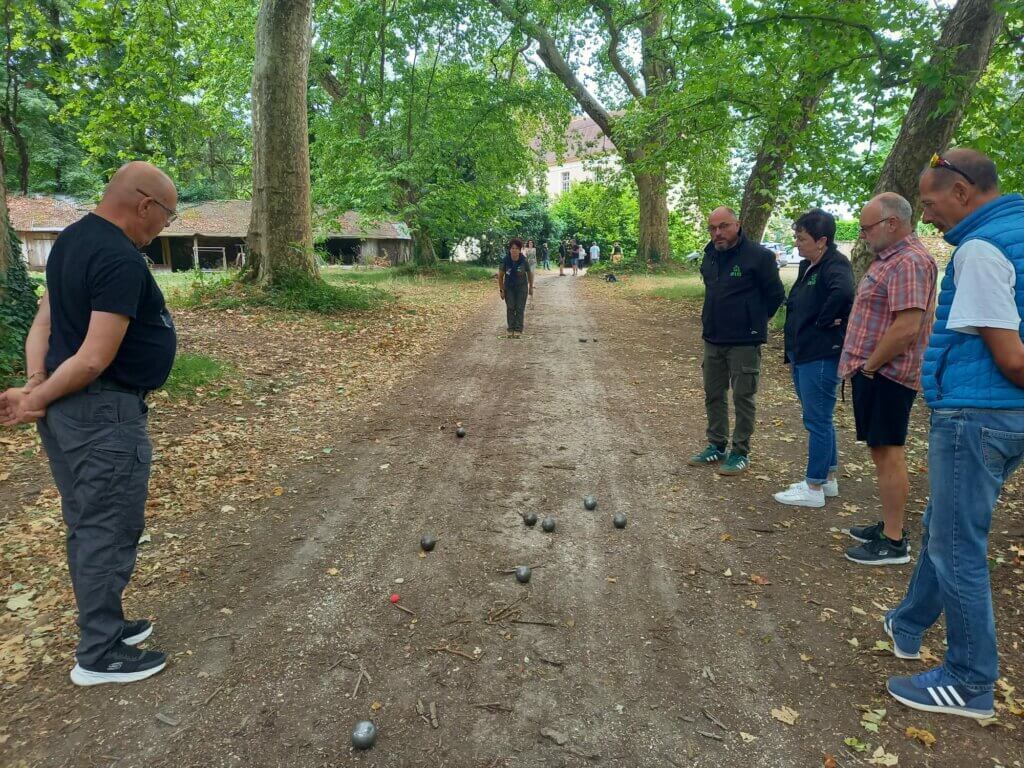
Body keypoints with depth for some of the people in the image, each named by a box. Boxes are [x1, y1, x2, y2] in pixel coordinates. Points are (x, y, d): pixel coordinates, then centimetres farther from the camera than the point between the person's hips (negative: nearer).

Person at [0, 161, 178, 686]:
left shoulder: (73, 239, 10)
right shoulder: (121, 260, -21)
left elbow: (43, 321, 7)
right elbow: (95, 358, -25)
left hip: (67, 408, 10)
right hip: (104, 414, -10)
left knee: (88, 527, 19)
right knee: (110, 531, 3)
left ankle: (102, 624, 35)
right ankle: (99, 656, 16)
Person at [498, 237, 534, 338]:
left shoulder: (524, 261, -18)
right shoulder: (505, 260, -17)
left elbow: (530, 273, -1)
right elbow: (500, 276, -5)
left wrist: (531, 287, 7)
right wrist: (501, 290, -5)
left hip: (522, 287, -1)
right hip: (509, 287, 1)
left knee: (520, 309, -2)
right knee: (510, 308, 1)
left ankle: (518, 330, 3)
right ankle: (511, 329, 8)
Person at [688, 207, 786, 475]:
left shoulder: (758, 256, -13)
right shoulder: (710, 255, 9)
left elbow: (776, 294, -6)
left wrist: (754, 321, 2)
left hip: (744, 341, -7)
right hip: (713, 339, 7)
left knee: (743, 397, 1)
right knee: (713, 394, 14)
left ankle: (741, 453, 13)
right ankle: (716, 447, 27)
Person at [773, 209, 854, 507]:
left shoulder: (835, 265, -16)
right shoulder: (807, 266, 13)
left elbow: (843, 292, -38)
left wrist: (824, 321, -22)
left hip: (821, 357, -10)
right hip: (802, 355, 10)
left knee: (817, 422, -2)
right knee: (820, 420, 18)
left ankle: (814, 488, 8)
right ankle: (828, 478, 30)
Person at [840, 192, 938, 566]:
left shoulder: (910, 261, -18)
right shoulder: (890, 257, 16)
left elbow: (907, 327, -26)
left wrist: (870, 365, -16)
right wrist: (865, 365, 14)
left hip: (887, 375, -10)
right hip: (874, 372, 10)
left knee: (888, 452, -4)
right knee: (881, 450, 16)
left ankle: (894, 542, 4)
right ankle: (888, 525, 27)